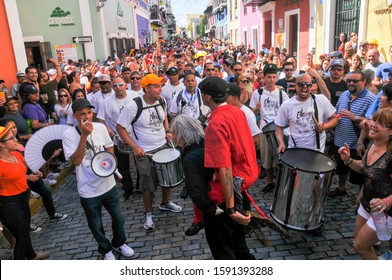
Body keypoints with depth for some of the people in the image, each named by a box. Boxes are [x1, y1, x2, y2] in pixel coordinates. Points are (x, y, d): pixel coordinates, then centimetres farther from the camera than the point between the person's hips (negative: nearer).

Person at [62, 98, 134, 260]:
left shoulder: (100, 127, -6)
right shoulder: (68, 134, -16)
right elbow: (76, 161, -23)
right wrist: (84, 136, -30)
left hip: (108, 184, 3)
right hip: (89, 191, -3)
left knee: (118, 218, 18)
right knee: (96, 225, 15)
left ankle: (119, 243, 46)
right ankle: (106, 249, 42)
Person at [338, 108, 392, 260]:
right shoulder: (372, 145, -4)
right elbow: (364, 168, 11)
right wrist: (348, 160, -5)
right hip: (367, 204, 8)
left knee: (360, 246, 7)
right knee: (358, 237, 24)